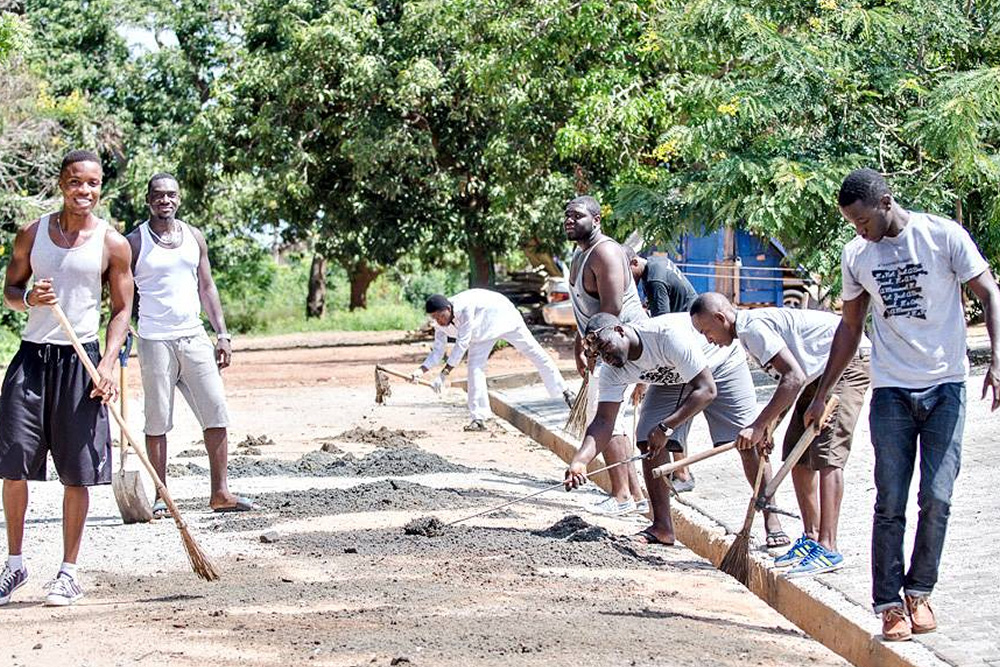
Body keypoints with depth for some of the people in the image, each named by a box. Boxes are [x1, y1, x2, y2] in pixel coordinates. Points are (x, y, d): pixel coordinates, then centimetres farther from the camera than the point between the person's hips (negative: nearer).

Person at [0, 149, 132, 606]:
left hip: (81, 359, -1)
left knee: (77, 473, 1)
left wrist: (108, 365, -10)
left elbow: (121, 310, 3)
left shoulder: (112, 244, 1)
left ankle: (68, 573, 12)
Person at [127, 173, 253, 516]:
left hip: (194, 336, 4)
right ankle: (161, 497, 7)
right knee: (157, 421, 0)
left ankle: (220, 492, 4)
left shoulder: (194, 237, 12)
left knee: (217, 413, -2)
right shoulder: (135, 242, 0)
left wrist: (222, 333, 10)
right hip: (155, 341, -4)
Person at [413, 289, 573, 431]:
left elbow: (462, 344, -41)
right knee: (475, 366, -10)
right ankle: (479, 418, -10)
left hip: (503, 317, -6)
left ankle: (564, 391, 22)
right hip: (483, 329, 6)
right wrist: (421, 370, -30)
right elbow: (438, 351, -12)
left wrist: (444, 373, -42)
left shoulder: (465, 308, -43)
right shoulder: (440, 324, -20)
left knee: (534, 352, 6)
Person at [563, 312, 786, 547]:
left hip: (720, 364, -6)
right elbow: (603, 421, -22)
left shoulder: (667, 335, -40)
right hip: (671, 379, 6)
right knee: (649, 442, -12)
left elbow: (707, 390, -37)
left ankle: (772, 521, -4)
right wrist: (580, 461, -38)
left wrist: (666, 427, -40)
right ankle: (662, 527, -4)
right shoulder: (613, 372, -20)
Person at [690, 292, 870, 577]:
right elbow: (791, 377, 16)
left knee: (827, 452, -18)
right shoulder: (750, 329, 10)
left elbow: (794, 378, -28)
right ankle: (811, 539, 13)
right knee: (796, 454, 7)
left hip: (848, 361, -11)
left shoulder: (753, 327, -21)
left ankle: (827, 549, -20)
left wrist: (759, 425, -26)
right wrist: (769, 426, 6)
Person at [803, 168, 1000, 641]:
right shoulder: (855, 256, 6)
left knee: (937, 497, -4)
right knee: (890, 503, -3)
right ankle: (890, 603, 0)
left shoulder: (943, 235, -6)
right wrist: (822, 395, 16)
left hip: (945, 387, -2)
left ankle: (919, 592, 12)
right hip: (891, 390, 2)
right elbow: (850, 327, 16)